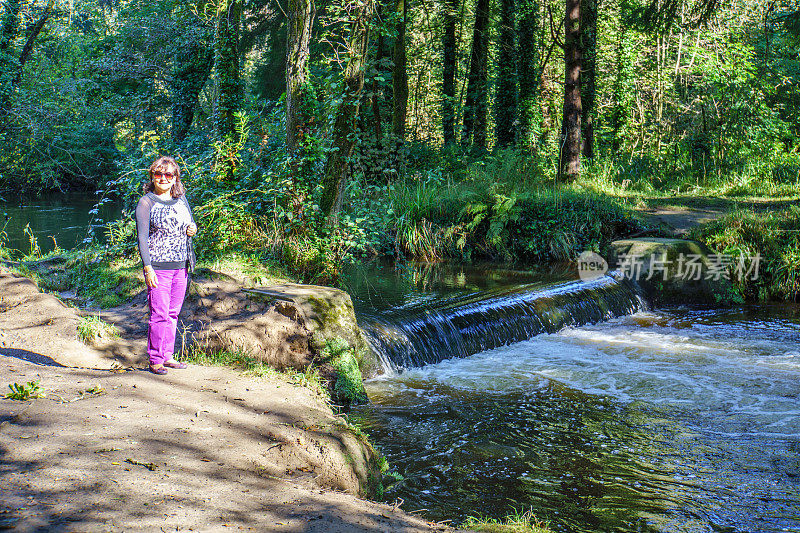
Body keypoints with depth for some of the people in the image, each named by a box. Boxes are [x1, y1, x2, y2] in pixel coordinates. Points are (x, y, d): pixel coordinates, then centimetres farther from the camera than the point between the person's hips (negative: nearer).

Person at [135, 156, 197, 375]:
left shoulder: (181, 199, 11)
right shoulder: (146, 202, -4)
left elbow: (190, 224, 26)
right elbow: (142, 238, -8)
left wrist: (193, 230, 0)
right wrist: (148, 268, -16)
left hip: (181, 266, 5)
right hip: (158, 267, -5)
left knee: (173, 313, 10)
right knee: (159, 314, -7)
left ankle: (168, 356, 19)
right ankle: (155, 360, 2)